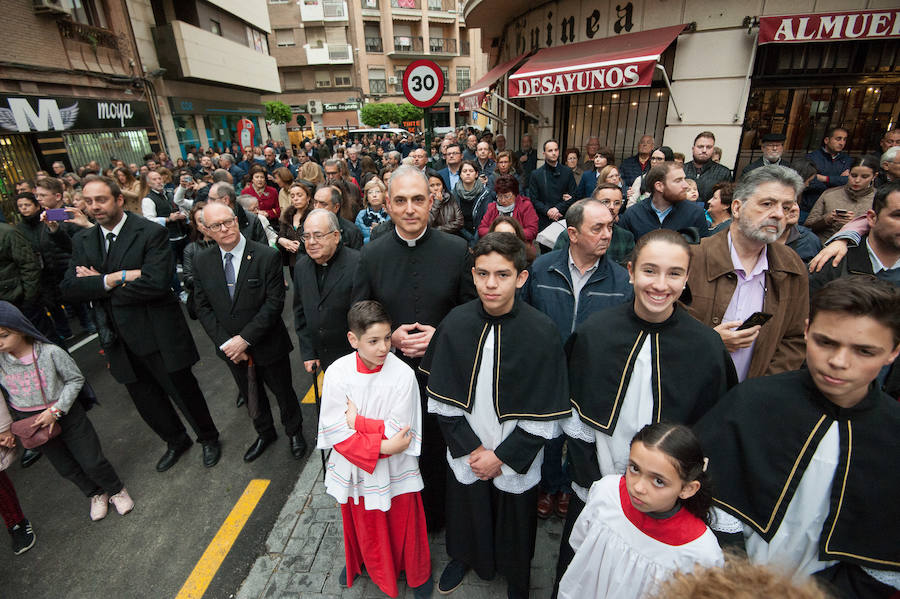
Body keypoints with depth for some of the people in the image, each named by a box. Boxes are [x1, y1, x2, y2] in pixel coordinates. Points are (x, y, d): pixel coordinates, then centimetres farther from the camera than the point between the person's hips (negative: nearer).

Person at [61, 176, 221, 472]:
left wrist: (98, 285, -14)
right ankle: (176, 441, 45)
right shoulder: (82, 241, 6)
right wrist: (114, 279, -20)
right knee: (145, 399, 20)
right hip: (118, 341, 6)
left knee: (183, 391, 8)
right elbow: (69, 288, -4)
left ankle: (209, 438, 34)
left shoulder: (151, 233, -14)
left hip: (157, 335, -6)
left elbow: (156, 283, -25)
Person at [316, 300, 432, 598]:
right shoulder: (337, 373, -18)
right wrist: (382, 446, -24)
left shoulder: (403, 375, -22)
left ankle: (418, 573, 47)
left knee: (403, 524, 18)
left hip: (395, 470, -1)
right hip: (354, 466, 2)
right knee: (360, 523, 26)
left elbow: (399, 432, -20)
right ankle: (359, 561, 58)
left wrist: (357, 421, -20)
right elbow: (336, 432, -17)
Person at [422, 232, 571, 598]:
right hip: (465, 454, 2)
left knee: (514, 527, 22)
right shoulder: (455, 324, -14)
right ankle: (463, 558, 58)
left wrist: (503, 457, -13)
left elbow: (546, 413, -15)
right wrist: (470, 447, -9)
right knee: (466, 517, 25)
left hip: (516, 461, -2)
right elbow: (440, 396, -6)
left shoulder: (542, 332, -21)